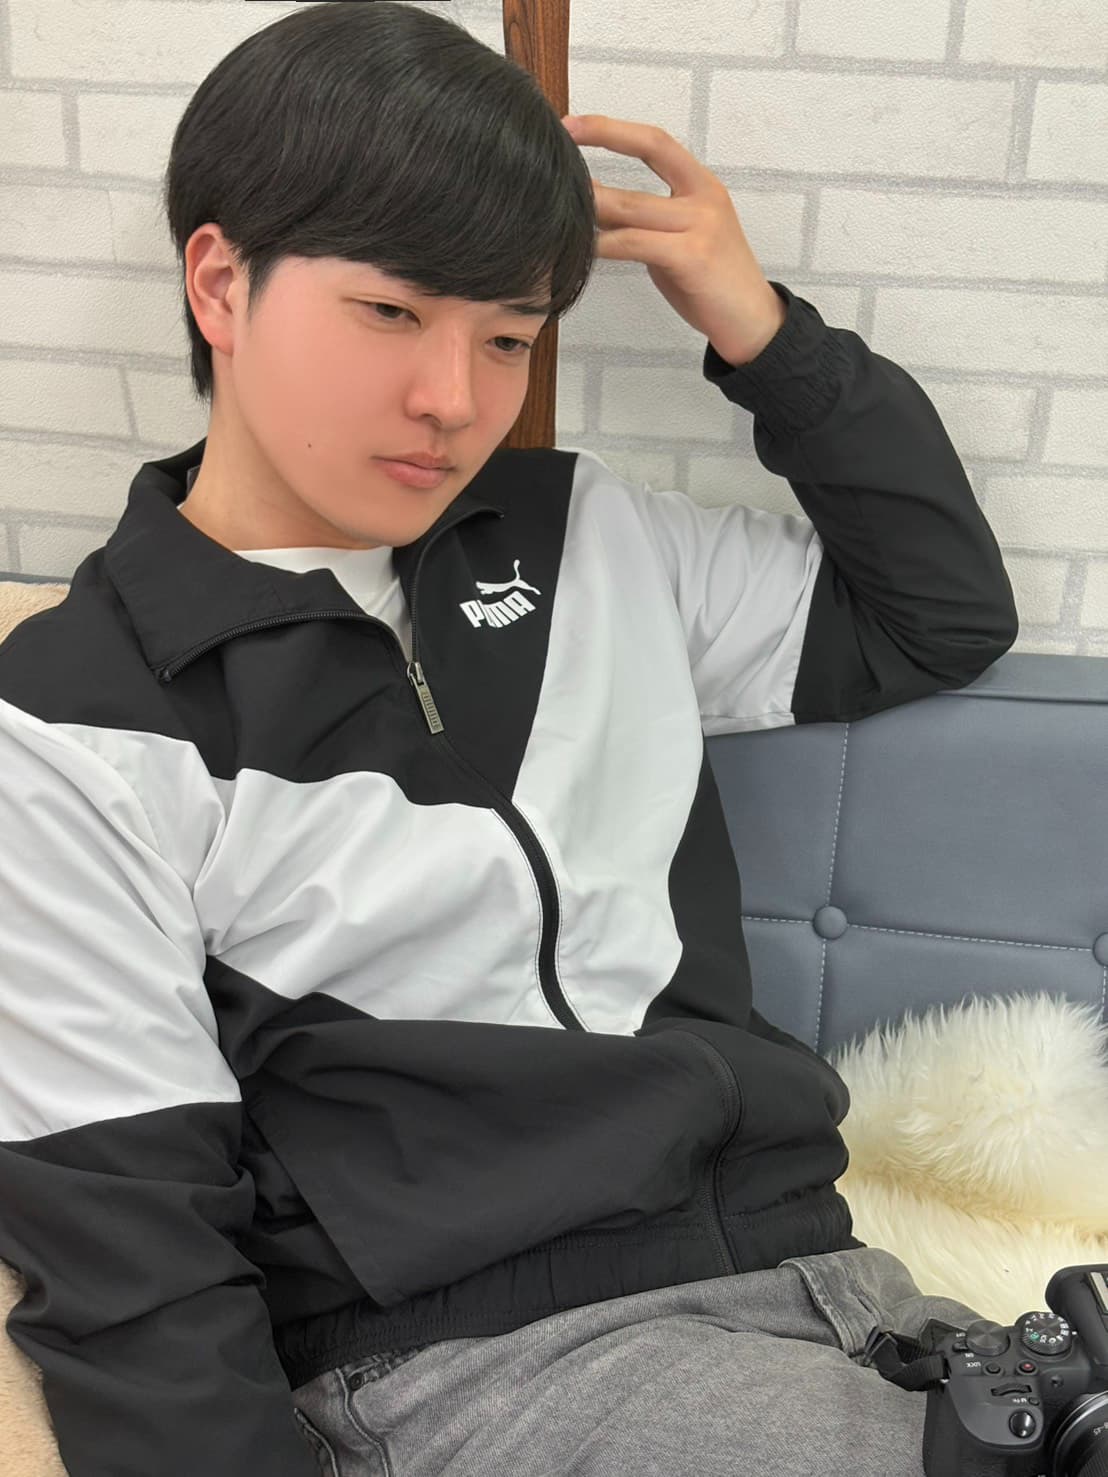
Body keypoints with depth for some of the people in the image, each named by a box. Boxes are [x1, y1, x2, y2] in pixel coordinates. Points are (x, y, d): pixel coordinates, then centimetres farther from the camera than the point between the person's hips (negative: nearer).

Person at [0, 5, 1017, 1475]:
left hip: (795, 1265, 6)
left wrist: (765, 332, 7)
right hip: (459, 1356, -5)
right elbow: (124, 1252, -7)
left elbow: (941, 616, 17)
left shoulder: (590, 545, 9)